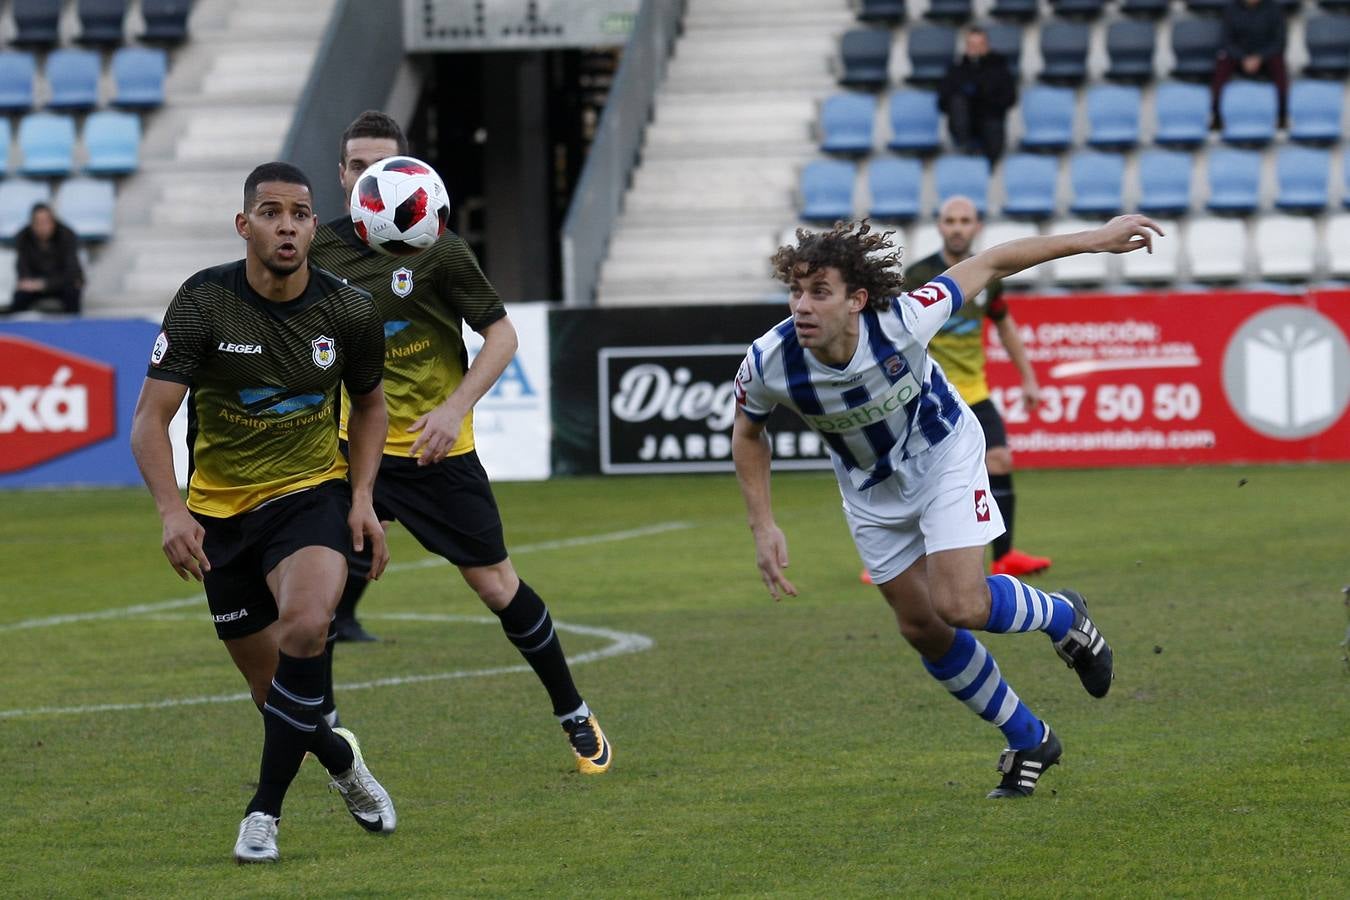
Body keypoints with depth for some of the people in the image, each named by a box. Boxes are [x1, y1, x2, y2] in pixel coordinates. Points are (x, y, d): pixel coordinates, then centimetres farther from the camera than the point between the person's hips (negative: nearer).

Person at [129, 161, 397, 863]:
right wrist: (172, 511, -33)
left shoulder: (350, 312, -9)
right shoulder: (204, 301, -16)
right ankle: (340, 759, 41)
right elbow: (149, 419, -18)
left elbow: (369, 403, 12)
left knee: (305, 625, -30)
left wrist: (362, 501, 0)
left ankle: (264, 811, -19)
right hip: (221, 510, 1)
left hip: (312, 494, -1)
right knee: (269, 684, 7)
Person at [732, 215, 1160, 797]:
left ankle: (1062, 616, 16)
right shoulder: (768, 364, -30)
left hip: (943, 455, -3)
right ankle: (1029, 742, 28)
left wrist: (1093, 240, -17)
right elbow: (748, 431, -5)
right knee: (921, 628, 7)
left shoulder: (902, 320, -36)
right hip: (871, 491, 3)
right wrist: (763, 527, -10)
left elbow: (990, 265, -21)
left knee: (960, 607, -18)